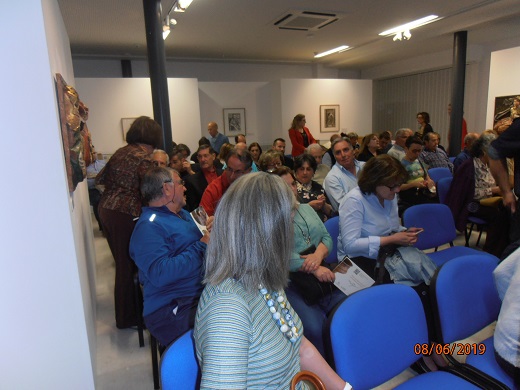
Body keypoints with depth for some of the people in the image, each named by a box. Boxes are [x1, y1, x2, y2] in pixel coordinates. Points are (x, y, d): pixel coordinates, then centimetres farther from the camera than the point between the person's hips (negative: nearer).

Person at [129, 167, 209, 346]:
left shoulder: (183, 214, 18)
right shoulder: (149, 226, -11)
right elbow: (160, 274, -24)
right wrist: (202, 246, -19)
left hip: (202, 294, 9)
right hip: (174, 310, -9)